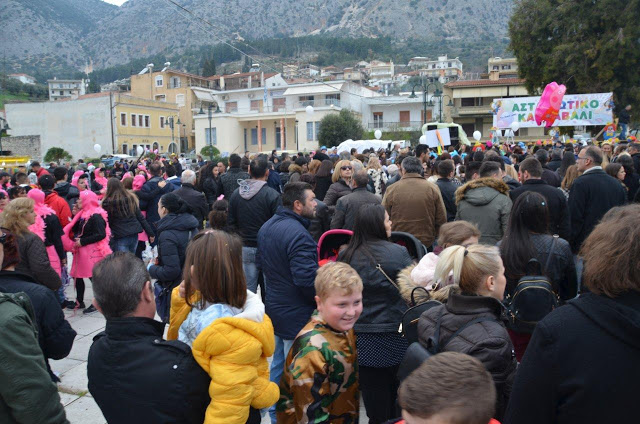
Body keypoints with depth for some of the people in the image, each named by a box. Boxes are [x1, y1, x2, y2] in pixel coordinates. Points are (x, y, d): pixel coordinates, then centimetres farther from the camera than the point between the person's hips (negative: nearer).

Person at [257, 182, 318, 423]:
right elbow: (307, 279, -30)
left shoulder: (267, 227, 5)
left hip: (274, 308, 10)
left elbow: (261, 263, 16)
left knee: (277, 364, 23)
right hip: (296, 315, -10)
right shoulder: (298, 234, -26)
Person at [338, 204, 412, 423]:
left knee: (374, 400, 15)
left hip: (361, 338, 3)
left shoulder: (345, 256, -4)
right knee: (396, 400, 18)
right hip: (393, 337, -2)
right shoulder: (398, 252, -14)